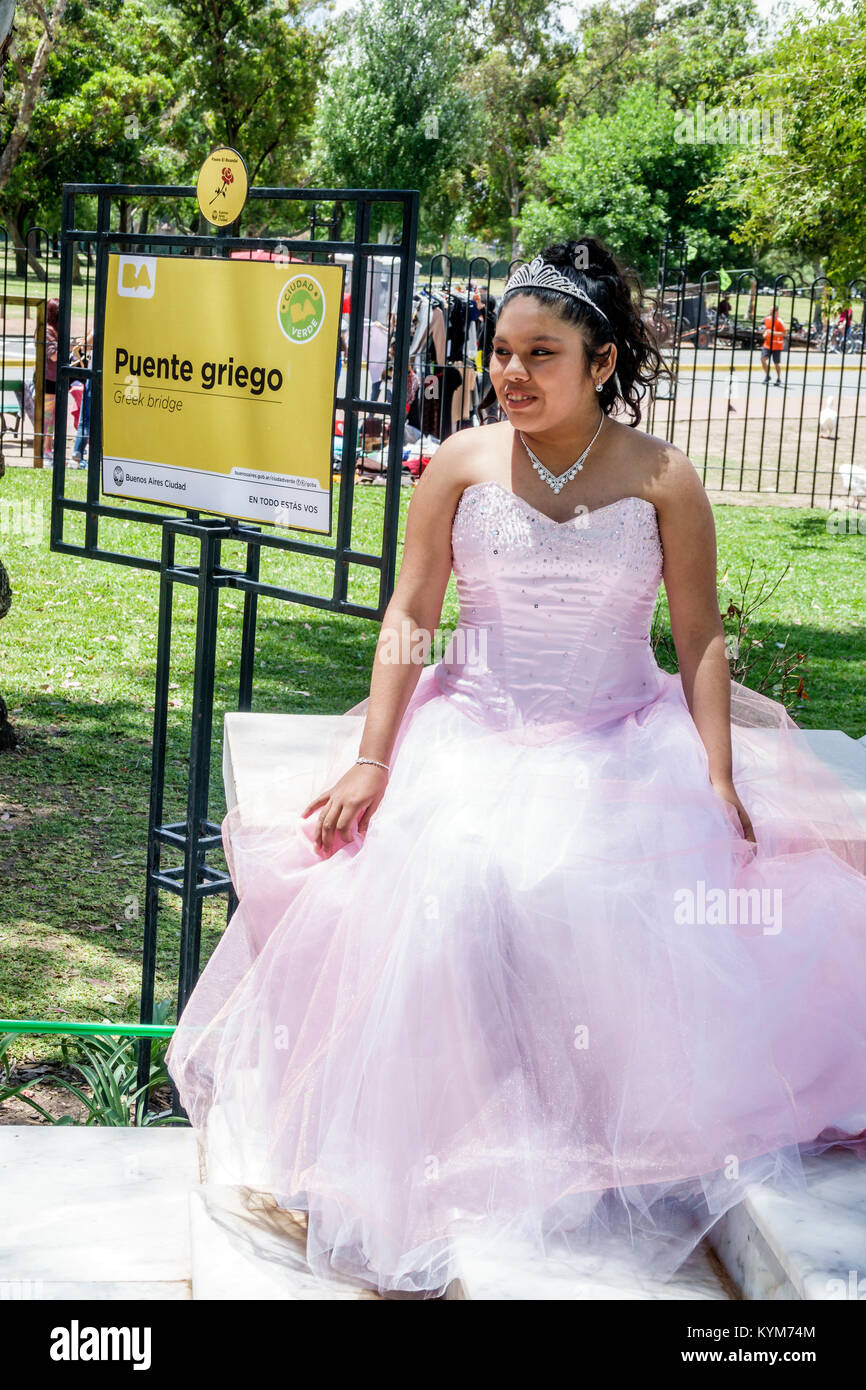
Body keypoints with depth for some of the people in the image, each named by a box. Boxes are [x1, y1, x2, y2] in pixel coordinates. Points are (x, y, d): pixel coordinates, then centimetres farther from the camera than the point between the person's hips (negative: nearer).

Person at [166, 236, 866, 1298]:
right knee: (435, 901, -23)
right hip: (477, 734, 0)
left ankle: (662, 1160, 2)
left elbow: (700, 639, -1)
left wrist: (720, 782, -10)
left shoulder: (662, 478, 0)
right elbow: (408, 617, 1)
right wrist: (373, 758, -7)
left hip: (629, 741, 0)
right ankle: (391, 1197, -13)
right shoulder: (462, 464, 2)